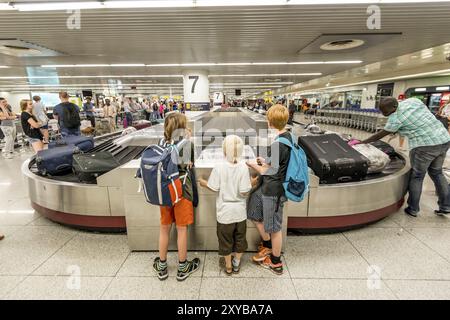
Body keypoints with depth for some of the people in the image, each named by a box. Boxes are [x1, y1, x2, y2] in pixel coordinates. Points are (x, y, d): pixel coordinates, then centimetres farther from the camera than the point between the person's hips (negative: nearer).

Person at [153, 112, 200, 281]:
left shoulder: (161, 143, -2)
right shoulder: (187, 143, -11)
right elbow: (191, 163, 0)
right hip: (181, 190, -3)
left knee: (164, 228, 16)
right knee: (182, 229, 10)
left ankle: (162, 267, 32)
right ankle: (182, 268, 25)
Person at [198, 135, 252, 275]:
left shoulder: (219, 167, -17)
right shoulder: (243, 167, -14)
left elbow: (214, 188, -12)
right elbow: (244, 191, -15)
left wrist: (202, 182, 6)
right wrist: (252, 183, 4)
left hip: (225, 211, -1)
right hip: (240, 211, 1)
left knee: (226, 239, 18)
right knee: (240, 238, 22)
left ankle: (228, 266, 34)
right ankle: (236, 263, 39)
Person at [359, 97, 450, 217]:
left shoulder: (395, 118, -12)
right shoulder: (413, 100, 7)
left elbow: (379, 136, -3)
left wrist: (362, 142, 5)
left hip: (424, 145, -8)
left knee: (416, 176, 7)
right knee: (436, 172, 22)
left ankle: (413, 209, 16)